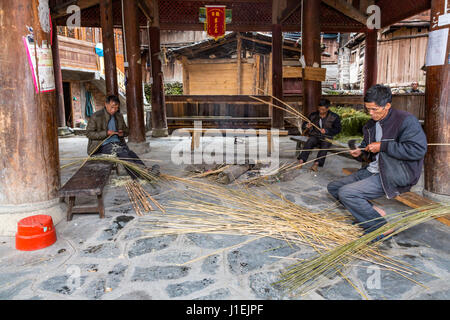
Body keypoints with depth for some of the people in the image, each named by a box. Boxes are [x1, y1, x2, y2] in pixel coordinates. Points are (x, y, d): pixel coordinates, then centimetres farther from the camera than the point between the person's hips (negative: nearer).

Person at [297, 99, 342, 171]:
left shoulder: (334, 117, 1)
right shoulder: (313, 115, 7)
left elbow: (337, 129, -3)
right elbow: (303, 126, 11)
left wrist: (326, 131, -19)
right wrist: (307, 126, -15)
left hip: (326, 137, -1)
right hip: (314, 136, 1)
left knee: (325, 145, -34)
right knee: (309, 142, -32)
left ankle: (316, 163, -45)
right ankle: (301, 161, -42)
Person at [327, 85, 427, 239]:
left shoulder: (406, 120, -13)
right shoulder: (371, 124, 13)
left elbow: (419, 149, -24)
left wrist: (383, 146, -22)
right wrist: (360, 153, 3)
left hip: (394, 177, -10)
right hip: (371, 171, 10)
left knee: (345, 193, -24)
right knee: (333, 187, 6)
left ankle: (381, 227, -8)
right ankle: (373, 211, 0)